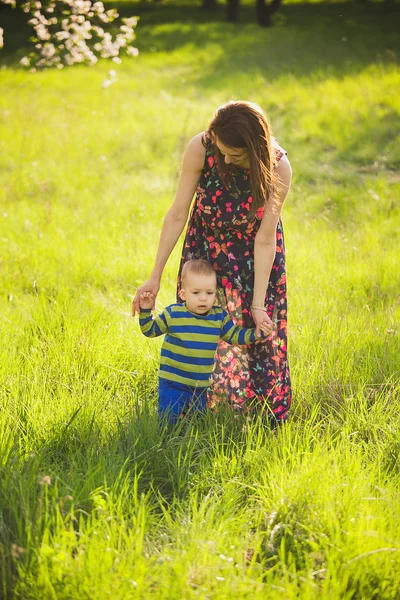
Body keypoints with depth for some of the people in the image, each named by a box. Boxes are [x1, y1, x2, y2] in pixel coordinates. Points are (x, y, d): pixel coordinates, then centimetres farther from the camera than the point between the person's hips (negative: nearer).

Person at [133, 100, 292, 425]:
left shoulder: (277, 168, -30)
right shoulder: (200, 148, -29)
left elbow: (264, 240, -23)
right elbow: (178, 214, -20)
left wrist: (257, 304, -21)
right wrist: (155, 277, -19)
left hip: (253, 251, -1)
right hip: (208, 243, 1)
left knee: (259, 330, 2)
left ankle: (265, 416, 23)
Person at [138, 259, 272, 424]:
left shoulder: (219, 317, 0)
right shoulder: (173, 314, -8)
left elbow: (235, 336, 10)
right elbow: (150, 330, 0)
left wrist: (257, 333, -4)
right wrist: (145, 311, -16)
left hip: (200, 387, 4)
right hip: (172, 385, -4)